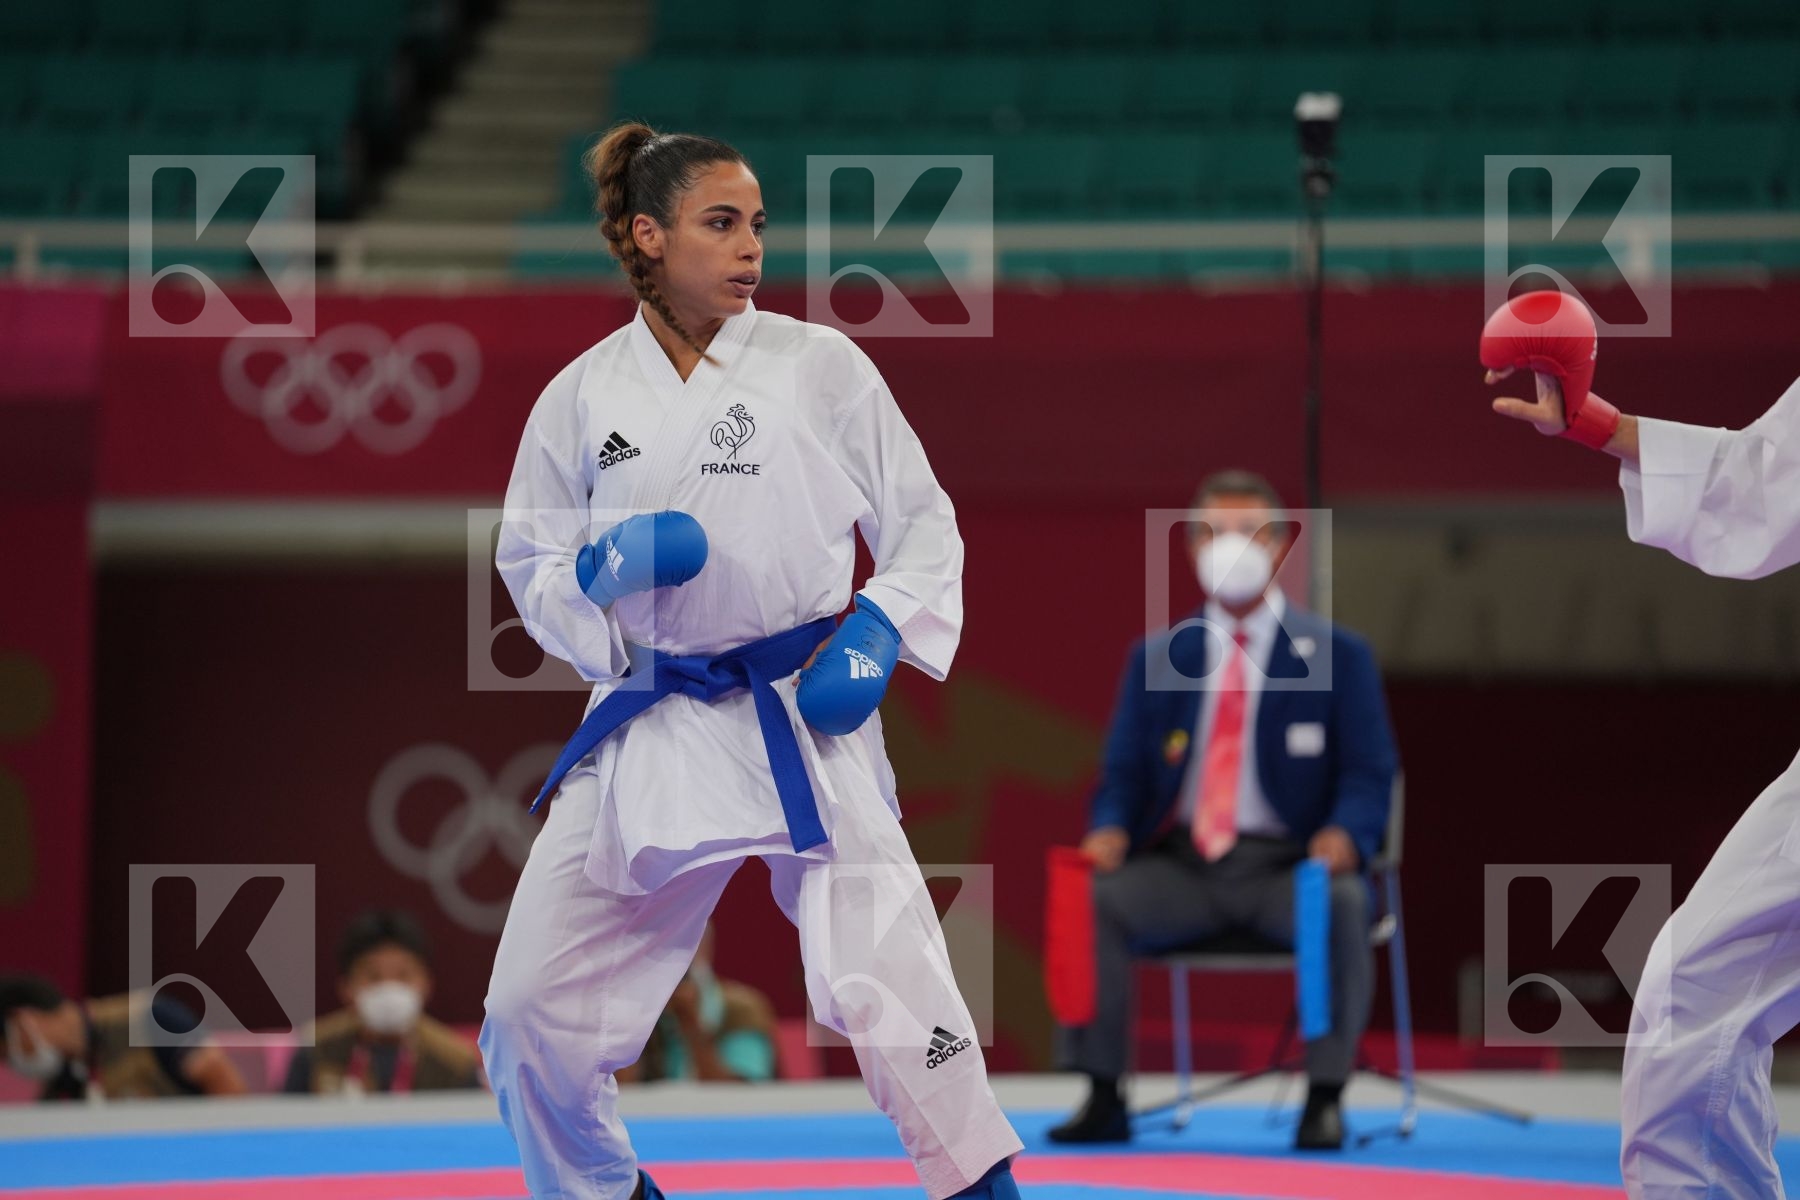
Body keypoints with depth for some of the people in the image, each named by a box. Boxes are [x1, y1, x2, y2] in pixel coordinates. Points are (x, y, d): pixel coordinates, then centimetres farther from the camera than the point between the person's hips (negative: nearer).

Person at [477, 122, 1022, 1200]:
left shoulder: (819, 365, -2)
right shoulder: (585, 396, 2)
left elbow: (923, 522, 6)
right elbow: (528, 560, 11)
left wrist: (880, 630, -10)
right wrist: (599, 571, -11)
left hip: (804, 720, -3)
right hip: (646, 736, 3)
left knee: (881, 982, -14)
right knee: (534, 1003, 4)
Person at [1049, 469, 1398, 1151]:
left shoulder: (1337, 655, 7)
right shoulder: (1155, 659, 15)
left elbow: (1369, 776, 1)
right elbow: (1123, 775, 12)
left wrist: (1344, 835, -23)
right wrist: (1109, 831, -13)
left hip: (1289, 866, -2)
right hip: (1182, 866, 3)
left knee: (1342, 904, -36)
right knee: (1091, 897, -26)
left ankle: (1325, 1098, -26)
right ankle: (1103, 1098, -20)